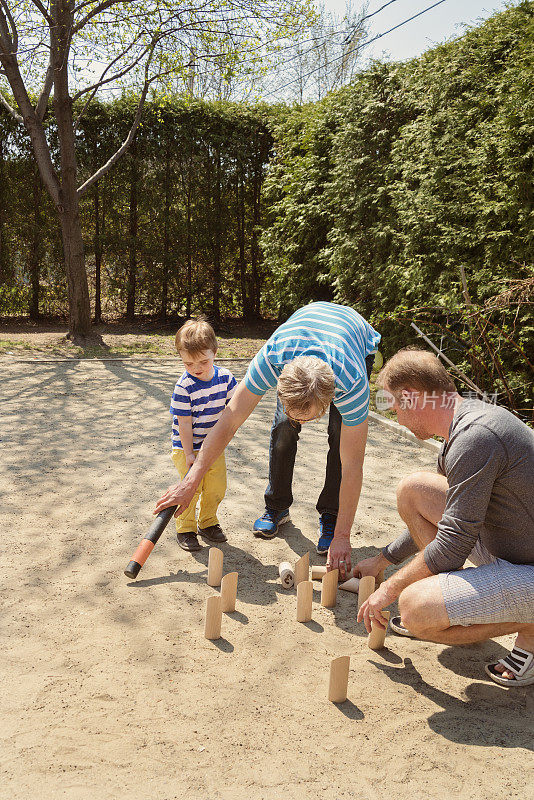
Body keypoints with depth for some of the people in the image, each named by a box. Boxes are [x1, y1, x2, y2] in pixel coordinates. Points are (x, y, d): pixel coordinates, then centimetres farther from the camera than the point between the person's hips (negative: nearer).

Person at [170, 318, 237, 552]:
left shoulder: (224, 377, -6)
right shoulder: (184, 387, -20)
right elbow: (184, 423, -17)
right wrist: (189, 454, -17)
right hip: (188, 446, -5)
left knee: (217, 488, 9)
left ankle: (208, 522, 31)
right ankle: (185, 529, 13)